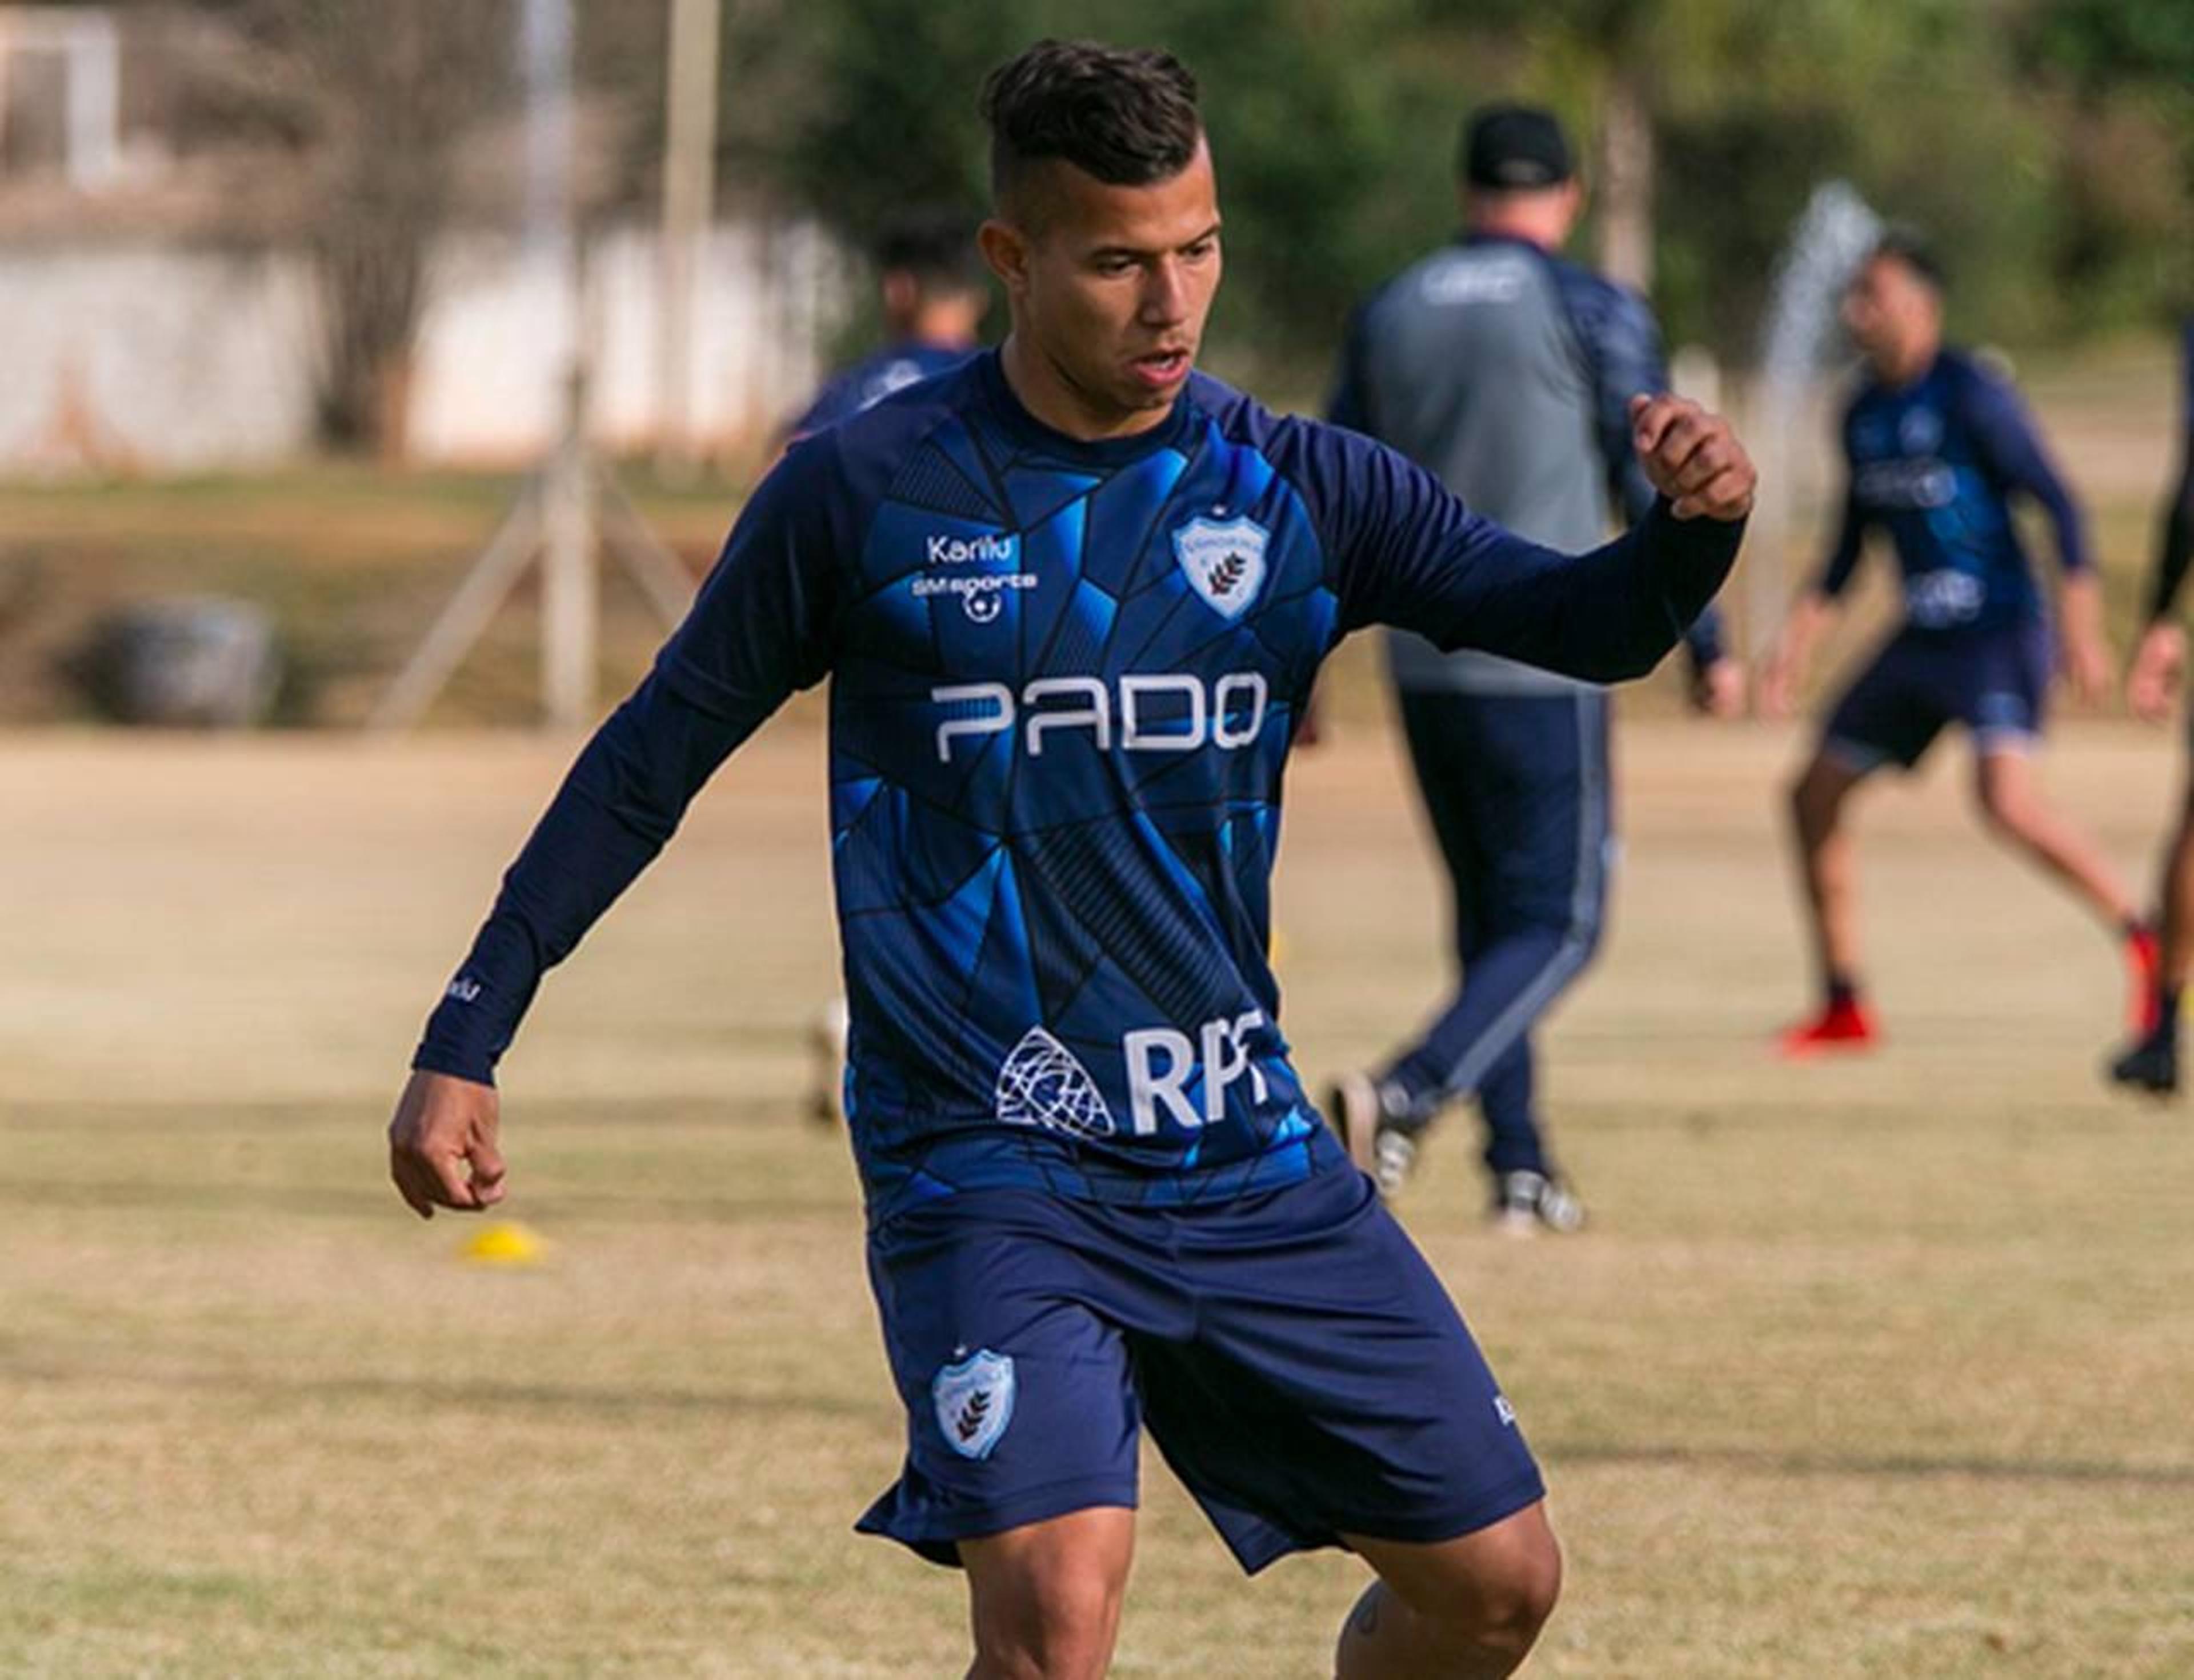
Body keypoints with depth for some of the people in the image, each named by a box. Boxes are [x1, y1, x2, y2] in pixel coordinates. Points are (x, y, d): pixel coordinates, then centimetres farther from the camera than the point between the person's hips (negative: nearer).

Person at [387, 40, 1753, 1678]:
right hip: (986, 1168, -4)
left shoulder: (1296, 490, 3)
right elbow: (655, 756, 3)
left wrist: (1691, 530, -28)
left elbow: (1586, 622, -5)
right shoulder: (866, 492, -5)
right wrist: (466, 1039, 2)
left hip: (1249, 1159, 4)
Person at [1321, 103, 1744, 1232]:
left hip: (1422, 663, 5)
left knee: (1490, 917, 15)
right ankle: (1407, 1093, -23)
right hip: (1542, 664, -5)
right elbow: (1658, 492, -6)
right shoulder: (1595, 315, -5)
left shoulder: (1387, 317, 9)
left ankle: (1520, 1168, 12)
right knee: (1556, 926, -2)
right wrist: (1708, 646, 3)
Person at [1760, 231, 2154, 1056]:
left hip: (1998, 631, -8)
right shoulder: (1863, 414, 10)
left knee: (2007, 801, -28)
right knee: (1813, 795, 7)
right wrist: (1798, 640, 15)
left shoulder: (1971, 394, -13)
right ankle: (1843, 1009, 16)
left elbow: (2058, 505, -14)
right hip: (1919, 642, 8)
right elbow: (1853, 536, 21)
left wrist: (2082, 627, -21)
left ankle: (2147, 947, -13)